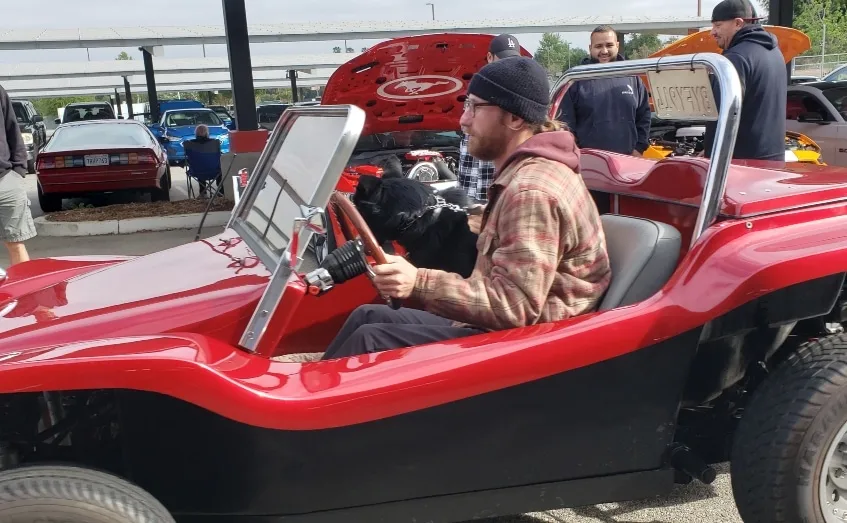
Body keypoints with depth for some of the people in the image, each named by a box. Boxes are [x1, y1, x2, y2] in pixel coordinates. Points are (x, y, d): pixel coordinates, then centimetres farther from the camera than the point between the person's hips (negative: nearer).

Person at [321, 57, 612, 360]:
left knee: (369, 340, -15)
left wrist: (419, 283, -31)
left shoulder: (532, 191, -22)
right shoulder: (525, 173, 11)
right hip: (504, 328, 10)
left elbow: (515, 306, -27)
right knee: (368, 317, 8)